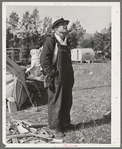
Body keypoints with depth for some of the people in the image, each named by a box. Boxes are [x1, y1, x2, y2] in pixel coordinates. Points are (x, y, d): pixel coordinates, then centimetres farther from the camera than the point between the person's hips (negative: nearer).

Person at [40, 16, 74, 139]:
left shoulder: (65, 42, 15)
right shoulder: (50, 41, -11)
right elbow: (44, 61, -15)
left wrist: (71, 76, 18)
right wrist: (53, 74, -15)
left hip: (67, 79, 8)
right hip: (56, 80, -8)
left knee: (67, 102, 17)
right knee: (55, 104, 1)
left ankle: (65, 123, 35)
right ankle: (54, 127, 15)